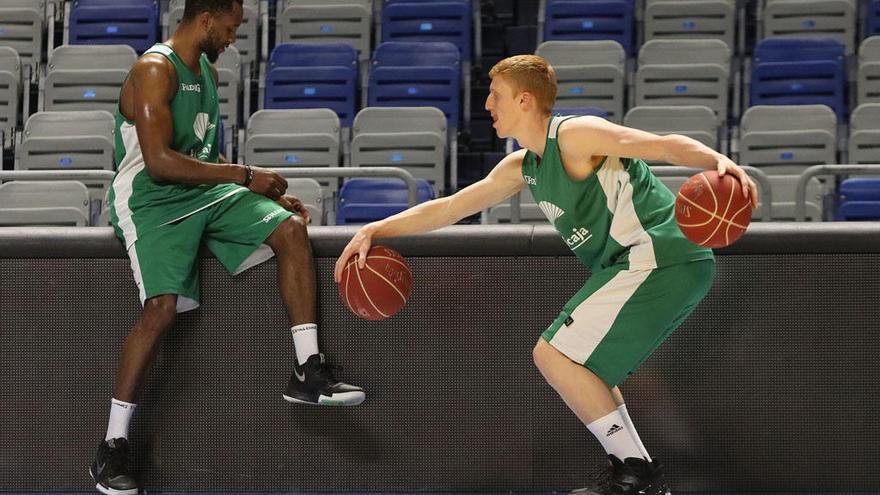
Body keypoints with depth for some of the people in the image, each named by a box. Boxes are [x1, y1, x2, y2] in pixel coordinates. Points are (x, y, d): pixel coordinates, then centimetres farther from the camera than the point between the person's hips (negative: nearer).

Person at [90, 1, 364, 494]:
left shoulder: (207, 70, 15)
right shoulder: (155, 70, -15)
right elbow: (159, 161, -24)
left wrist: (270, 196, 13)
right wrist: (244, 175, -19)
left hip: (204, 192, 8)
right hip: (151, 200, -8)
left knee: (291, 230, -8)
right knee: (163, 306, -24)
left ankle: (307, 372, -6)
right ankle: (112, 449, -19)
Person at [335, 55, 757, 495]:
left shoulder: (574, 136, -9)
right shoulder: (522, 167, 20)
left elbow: (666, 145, -20)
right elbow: (449, 207, 28)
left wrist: (719, 162, -39)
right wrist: (375, 231, 25)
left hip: (659, 257, -10)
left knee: (554, 354, -11)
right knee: (582, 363, 23)